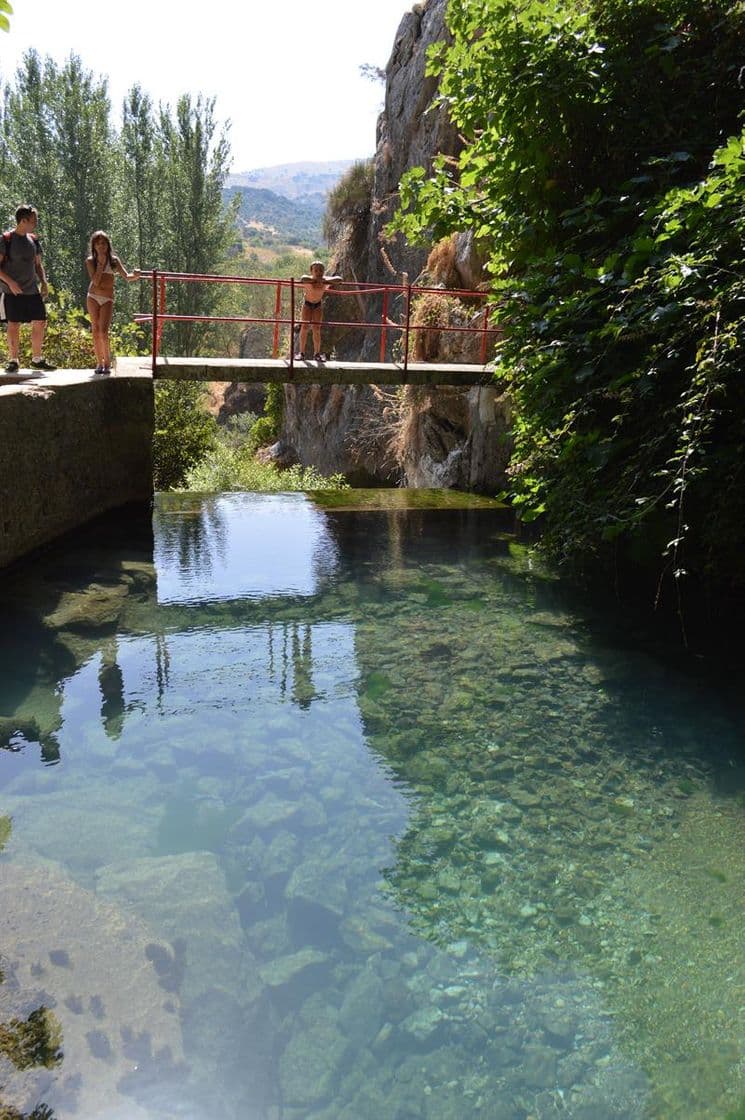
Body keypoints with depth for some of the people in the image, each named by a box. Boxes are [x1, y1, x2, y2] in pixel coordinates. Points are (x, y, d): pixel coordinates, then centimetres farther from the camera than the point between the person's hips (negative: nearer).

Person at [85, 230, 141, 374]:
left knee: (103, 331, -13)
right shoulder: (90, 261, 2)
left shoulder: (114, 260, 3)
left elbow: (126, 276, -6)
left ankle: (107, 362, -4)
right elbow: (95, 280, -9)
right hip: (93, 297, 1)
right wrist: (101, 263, -12)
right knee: (96, 330, 1)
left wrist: (135, 276, -27)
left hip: (107, 299, -1)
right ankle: (99, 362, 9)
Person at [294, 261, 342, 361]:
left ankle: (317, 354, 5)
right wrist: (315, 280, -61)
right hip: (307, 304, -1)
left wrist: (326, 281, -51)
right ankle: (301, 352, -1)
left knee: (316, 329, -1)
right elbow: (302, 279, -52)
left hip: (318, 305, 2)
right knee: (305, 327, -7)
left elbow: (339, 279, -38)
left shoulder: (325, 280, -25)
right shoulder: (308, 280, -29)